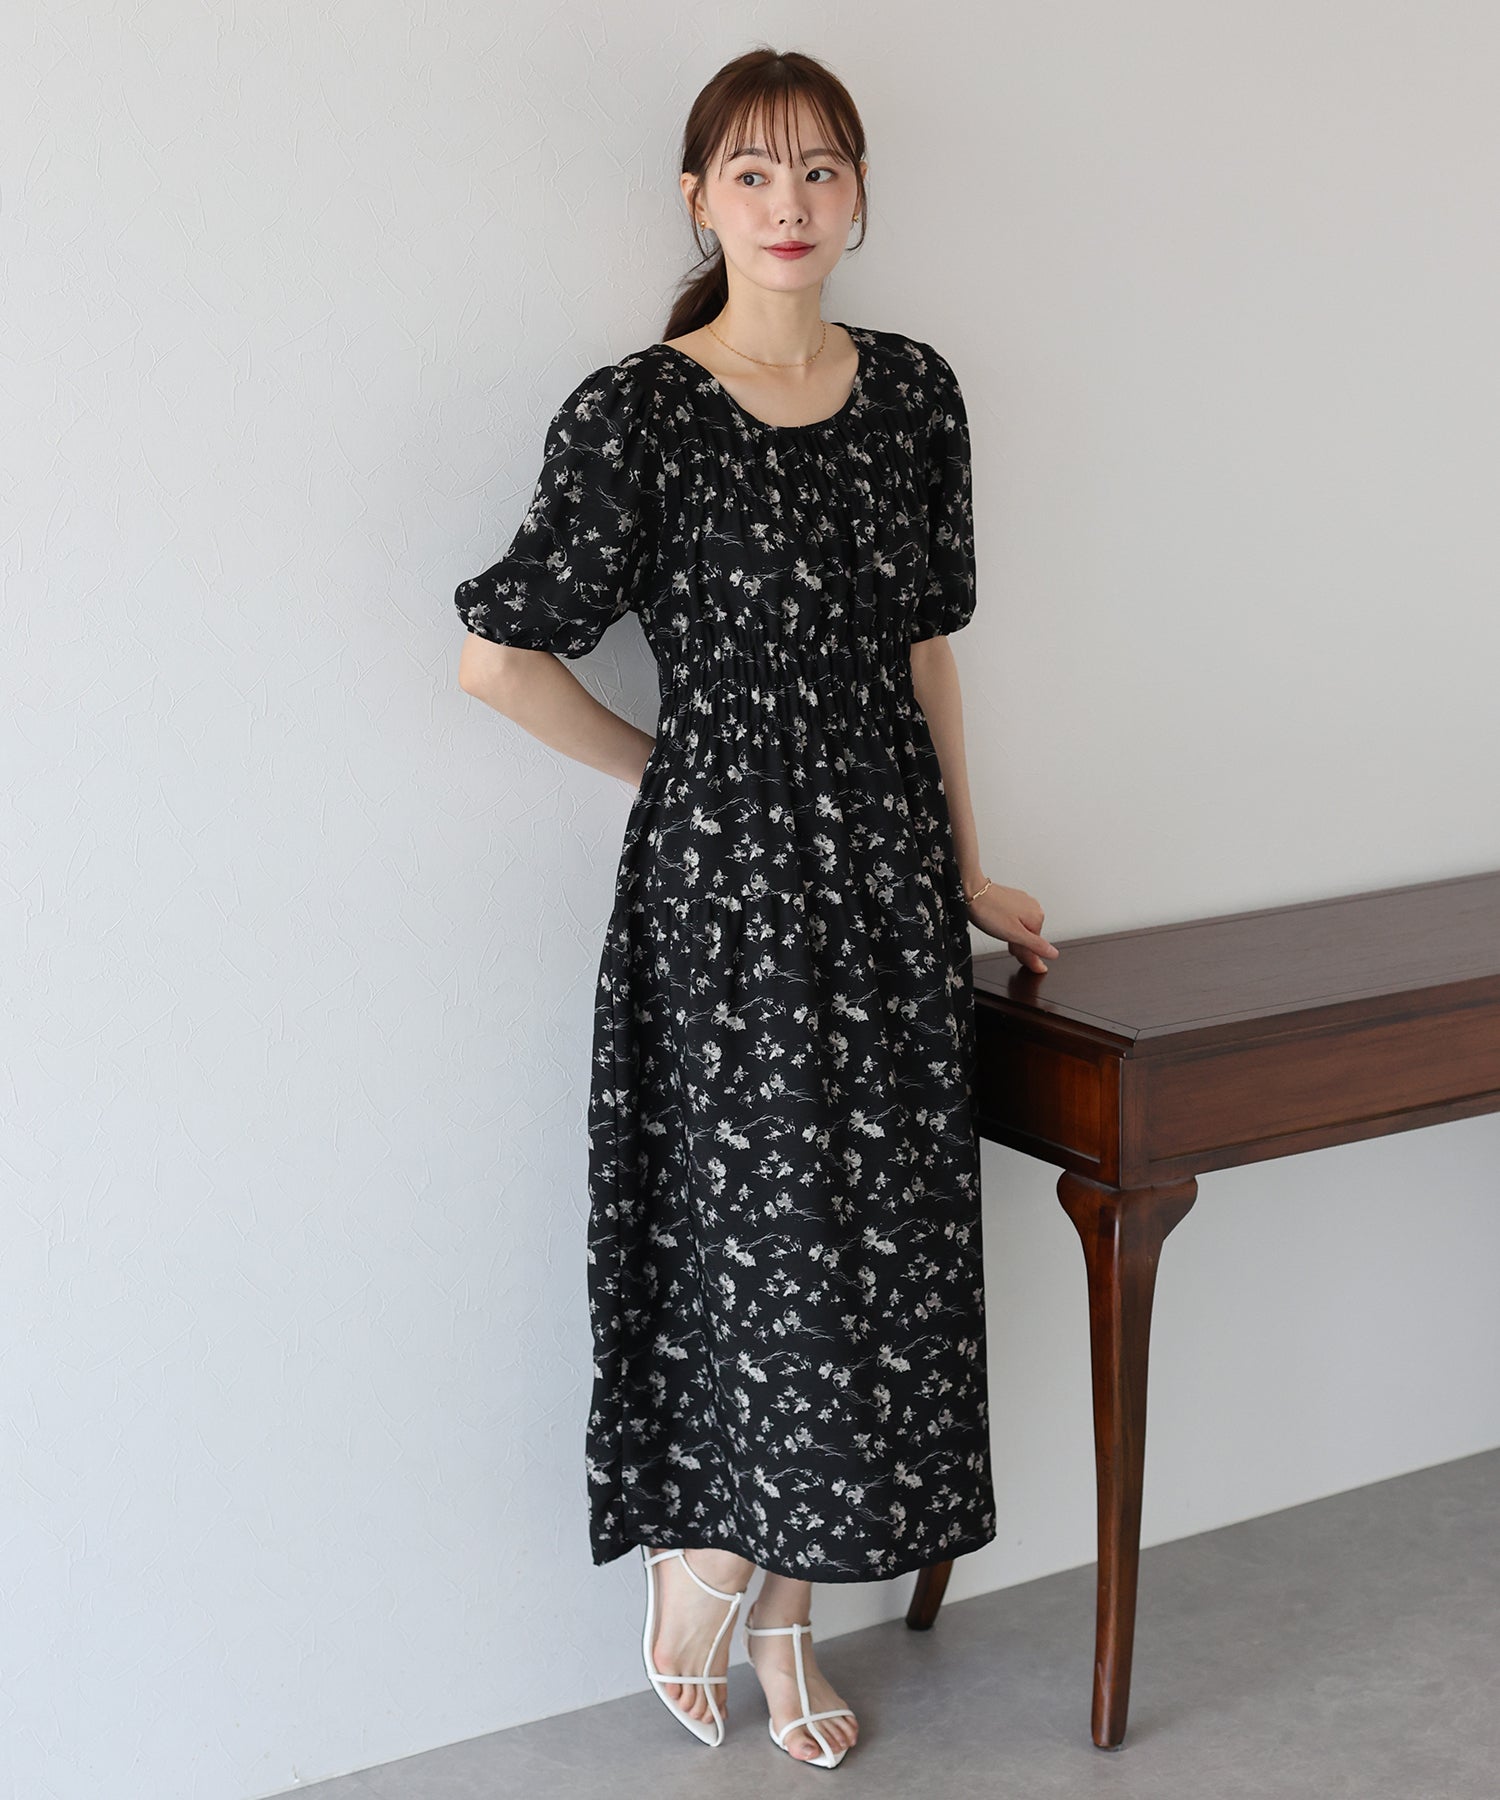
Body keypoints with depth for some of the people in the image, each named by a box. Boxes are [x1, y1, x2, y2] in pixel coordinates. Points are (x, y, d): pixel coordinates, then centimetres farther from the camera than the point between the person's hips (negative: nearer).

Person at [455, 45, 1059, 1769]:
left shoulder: (913, 392, 6)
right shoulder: (636, 412, -10)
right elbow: (499, 655, -8)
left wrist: (966, 867, 15)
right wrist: (669, 769, 1)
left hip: (886, 866, 5)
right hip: (724, 875, -5)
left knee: (875, 1234, 9)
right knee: (768, 1232, -3)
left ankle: (783, 1617, 26)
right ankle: (698, 1563, 24)